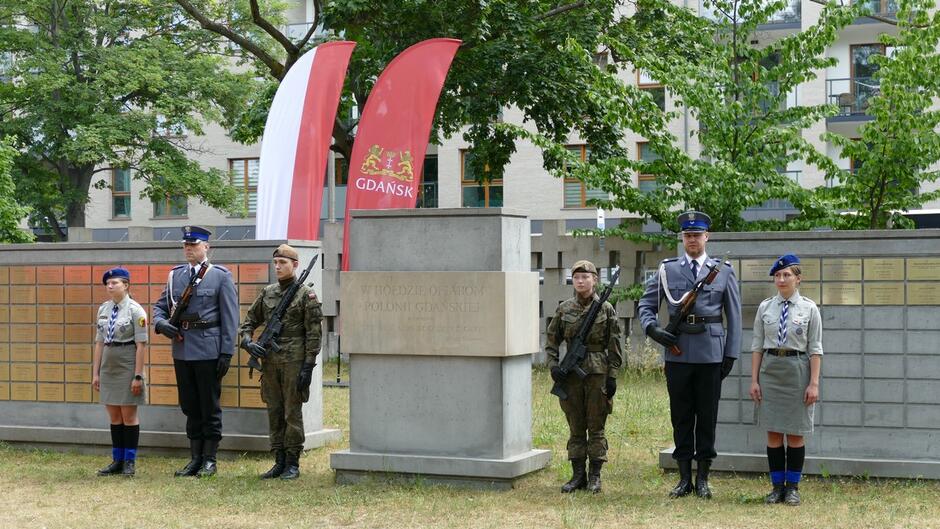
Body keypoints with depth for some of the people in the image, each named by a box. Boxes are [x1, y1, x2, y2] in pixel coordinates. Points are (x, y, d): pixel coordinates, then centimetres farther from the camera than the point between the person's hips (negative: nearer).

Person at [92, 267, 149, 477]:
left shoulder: (135, 310, -8)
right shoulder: (103, 309, 9)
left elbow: (141, 345, -11)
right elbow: (99, 342, 12)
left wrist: (138, 375, -15)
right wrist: (95, 372, 9)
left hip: (127, 365, -6)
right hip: (108, 365, 6)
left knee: (129, 414, 0)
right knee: (114, 415, 9)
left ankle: (130, 462, 7)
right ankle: (117, 460, 16)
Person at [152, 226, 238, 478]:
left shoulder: (221, 276, -2)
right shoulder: (175, 275, 11)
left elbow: (229, 318, -5)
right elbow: (160, 305, 17)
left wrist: (226, 353, -11)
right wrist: (161, 324, -6)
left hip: (208, 351, -5)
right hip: (181, 351, 5)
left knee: (210, 407, 2)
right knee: (190, 407, 10)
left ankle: (209, 459, 10)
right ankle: (196, 458, 18)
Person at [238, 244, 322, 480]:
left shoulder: (306, 294, -5)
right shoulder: (267, 293, 11)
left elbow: (313, 333, -8)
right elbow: (249, 321, 18)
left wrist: (308, 365, -13)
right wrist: (248, 341, -3)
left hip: (294, 362, -5)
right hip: (270, 361, 5)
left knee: (292, 413, -1)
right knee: (274, 413, 8)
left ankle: (293, 463, 6)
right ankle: (279, 462, 15)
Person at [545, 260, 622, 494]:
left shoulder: (606, 309, -1)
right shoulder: (564, 309, 5)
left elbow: (614, 346, 0)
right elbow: (551, 340, 11)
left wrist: (612, 376, -5)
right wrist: (553, 365, -3)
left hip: (598, 372, -2)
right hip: (571, 373, 3)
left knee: (596, 427, 2)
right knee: (575, 427, 7)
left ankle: (595, 476, 8)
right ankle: (578, 475, 14)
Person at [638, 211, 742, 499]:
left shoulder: (724, 272, 7)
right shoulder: (667, 270, 7)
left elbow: (734, 316, 7)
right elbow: (646, 304, 11)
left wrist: (731, 354, 1)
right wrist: (652, 328, -9)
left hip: (710, 354, -1)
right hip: (677, 353, 1)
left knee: (707, 416, 4)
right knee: (681, 416, 5)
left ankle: (702, 478, 11)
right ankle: (684, 478, 12)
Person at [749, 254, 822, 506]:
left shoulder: (809, 308, -1)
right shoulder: (765, 308, 5)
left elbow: (815, 349, -3)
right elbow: (757, 346, 7)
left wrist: (814, 383, -9)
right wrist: (754, 380, 1)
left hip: (797, 370, -2)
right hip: (770, 370, 2)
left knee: (796, 433, 3)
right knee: (773, 433, 5)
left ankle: (792, 487, 13)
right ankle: (777, 486, 13)